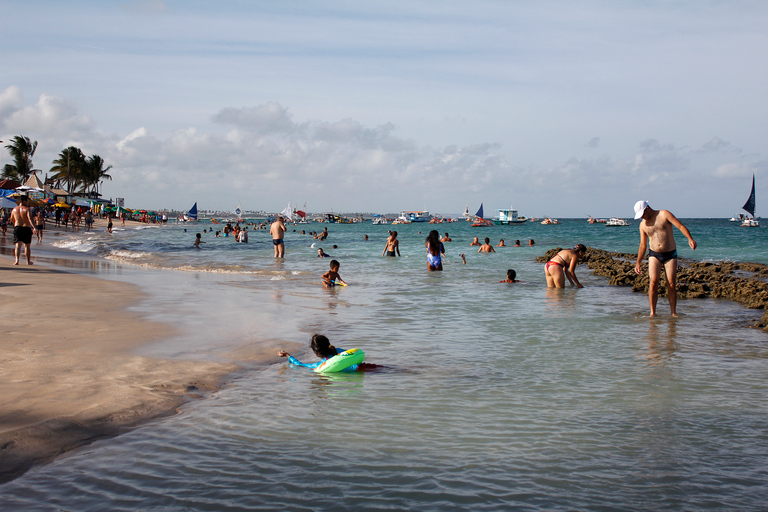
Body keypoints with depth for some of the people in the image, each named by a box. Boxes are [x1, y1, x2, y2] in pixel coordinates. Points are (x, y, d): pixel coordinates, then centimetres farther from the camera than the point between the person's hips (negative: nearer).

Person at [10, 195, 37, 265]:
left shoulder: (14, 209, 9)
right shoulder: (27, 209, -6)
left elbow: (12, 220, 20)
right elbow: (30, 218, -21)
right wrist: (34, 228, -30)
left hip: (17, 228, 3)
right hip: (26, 228, -3)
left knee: (18, 245, -3)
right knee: (27, 246, 11)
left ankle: (17, 260, -23)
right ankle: (28, 261, 23)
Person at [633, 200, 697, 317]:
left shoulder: (664, 214, -3)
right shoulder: (643, 225, 8)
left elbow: (680, 226, -12)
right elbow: (643, 245, 16)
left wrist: (690, 239, -28)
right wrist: (638, 263, 13)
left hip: (670, 254, -2)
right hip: (654, 254, 2)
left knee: (671, 284, -4)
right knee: (653, 282, -13)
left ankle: (673, 313, 6)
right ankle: (652, 313, -7)